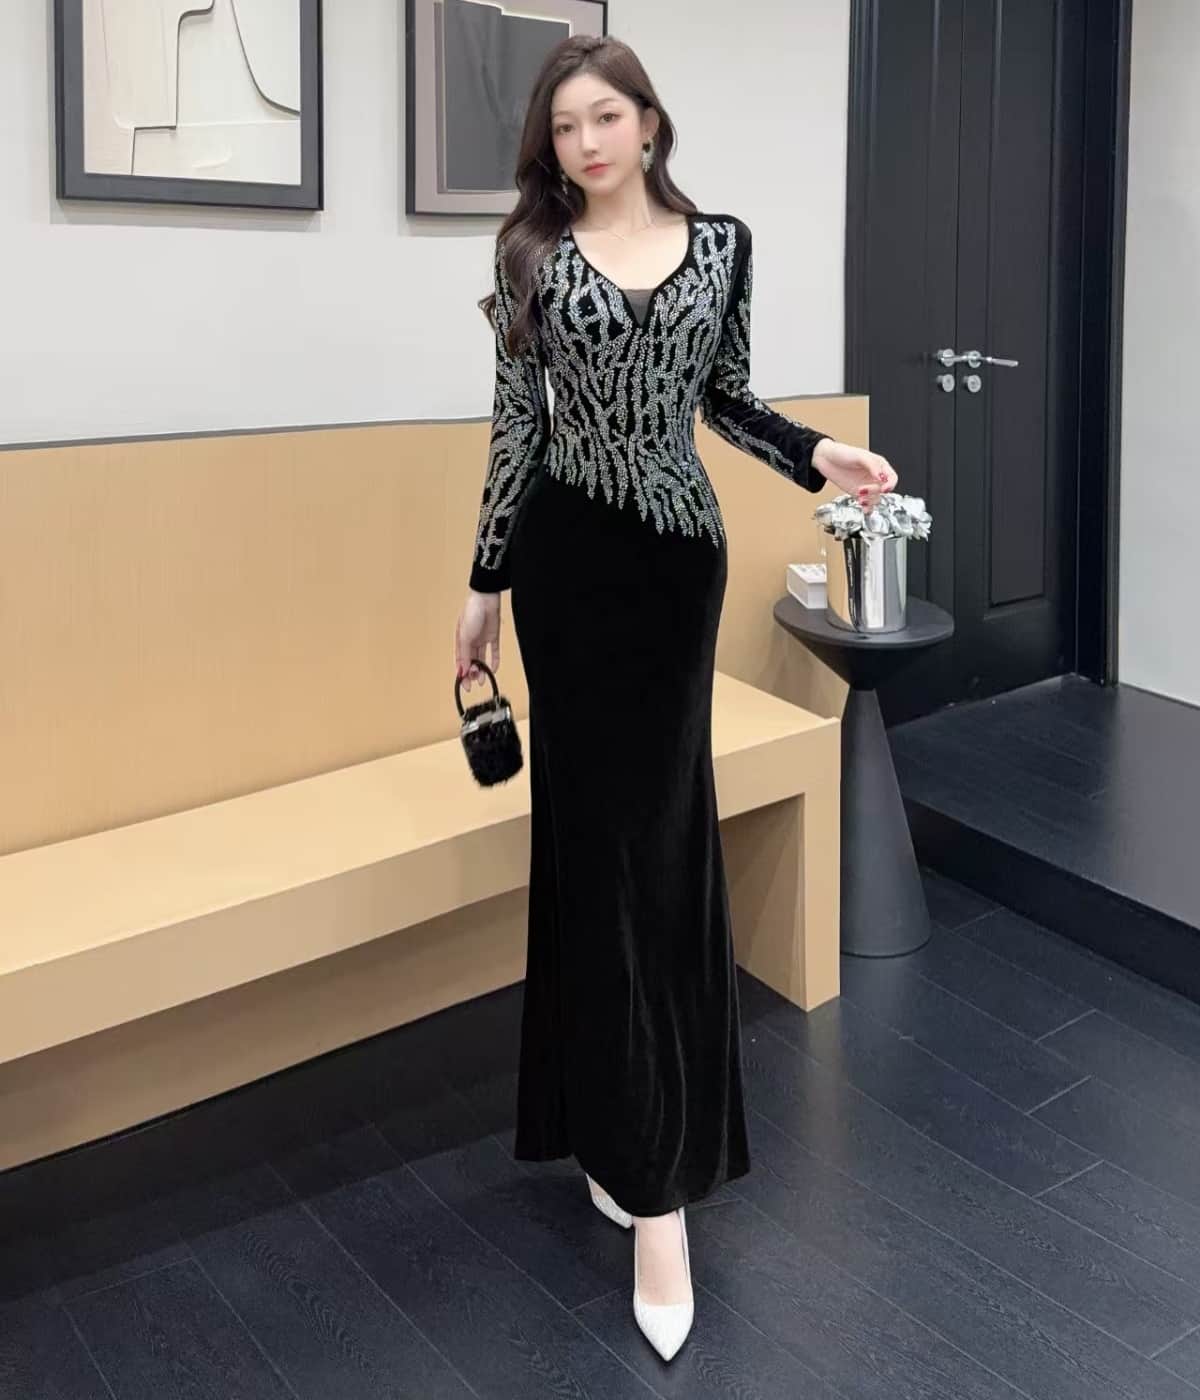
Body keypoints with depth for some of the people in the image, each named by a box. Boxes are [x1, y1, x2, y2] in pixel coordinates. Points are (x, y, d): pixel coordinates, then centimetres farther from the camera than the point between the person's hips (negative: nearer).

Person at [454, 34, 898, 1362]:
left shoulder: (722, 241, 8)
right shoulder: (533, 253, 4)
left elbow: (725, 399, 13)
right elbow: (515, 422, 3)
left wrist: (819, 454, -4)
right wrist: (485, 584, 3)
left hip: (681, 552, 2)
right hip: (571, 556, -1)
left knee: (658, 825, 5)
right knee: (599, 826, -1)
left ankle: (642, 1147, 20)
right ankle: (648, 1168, 7)